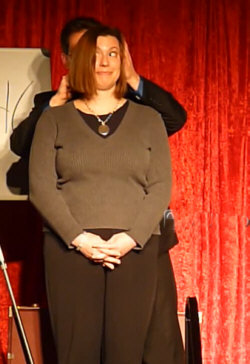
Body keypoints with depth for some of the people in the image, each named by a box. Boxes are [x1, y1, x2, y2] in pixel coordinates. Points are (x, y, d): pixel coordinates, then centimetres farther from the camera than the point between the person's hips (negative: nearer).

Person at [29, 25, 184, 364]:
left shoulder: (148, 119, 12)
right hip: (71, 248, 0)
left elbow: (161, 187, 4)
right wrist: (79, 237, -12)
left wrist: (131, 237, -11)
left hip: (135, 250, 1)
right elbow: (41, 186, 1)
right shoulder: (54, 119, 10)